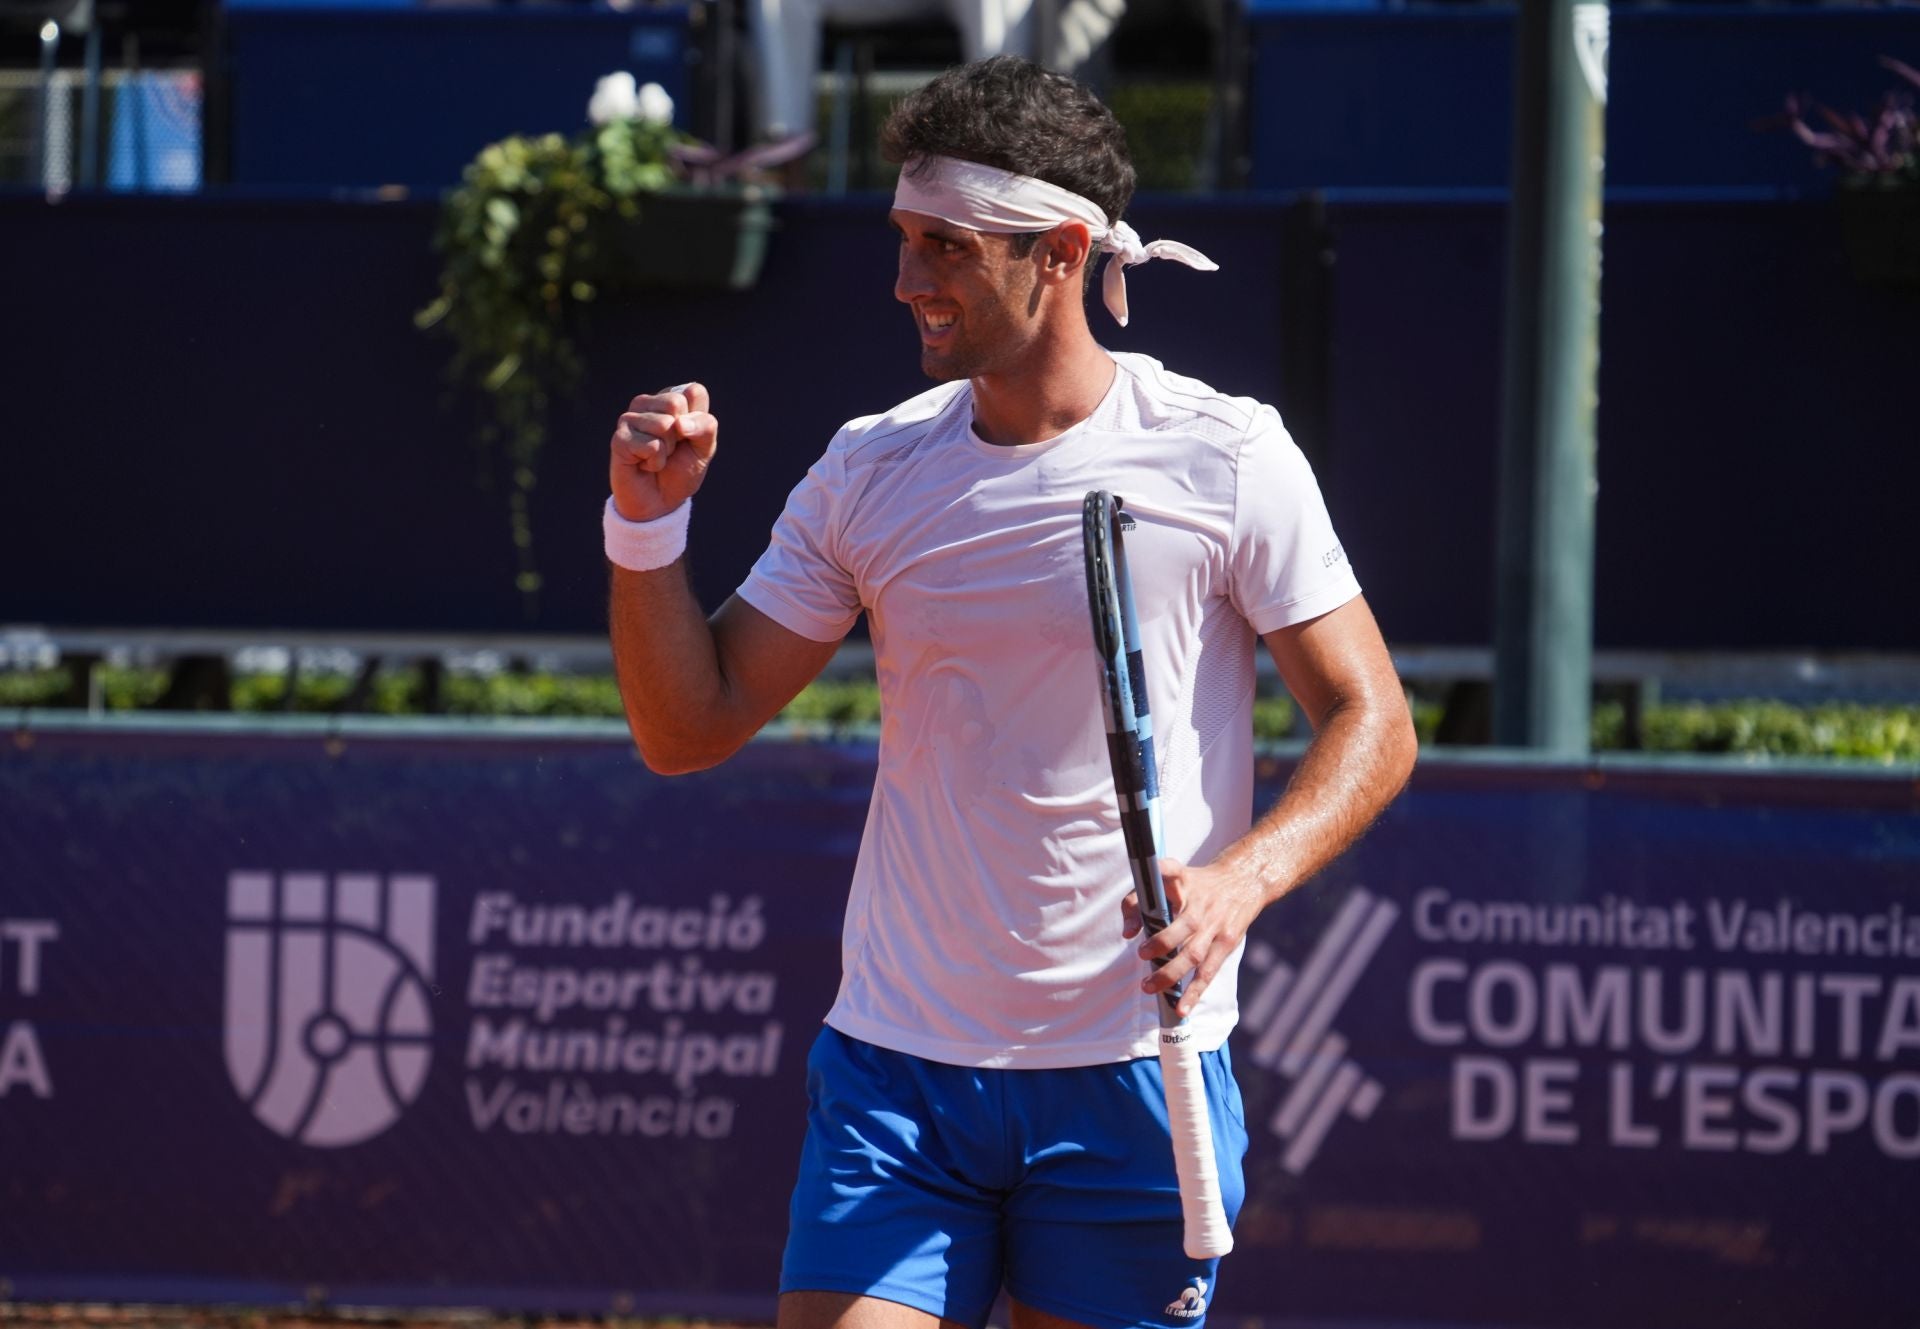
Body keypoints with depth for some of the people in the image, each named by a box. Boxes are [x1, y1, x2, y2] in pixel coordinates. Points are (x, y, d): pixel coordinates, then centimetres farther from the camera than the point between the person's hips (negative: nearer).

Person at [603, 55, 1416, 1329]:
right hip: (897, 1076, 2)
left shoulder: (1222, 456, -5)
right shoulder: (871, 470, 4)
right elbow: (689, 729, 8)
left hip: (1137, 1080, -2)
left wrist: (1243, 877, -22)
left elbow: (1372, 723, -4)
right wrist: (648, 525, -8)